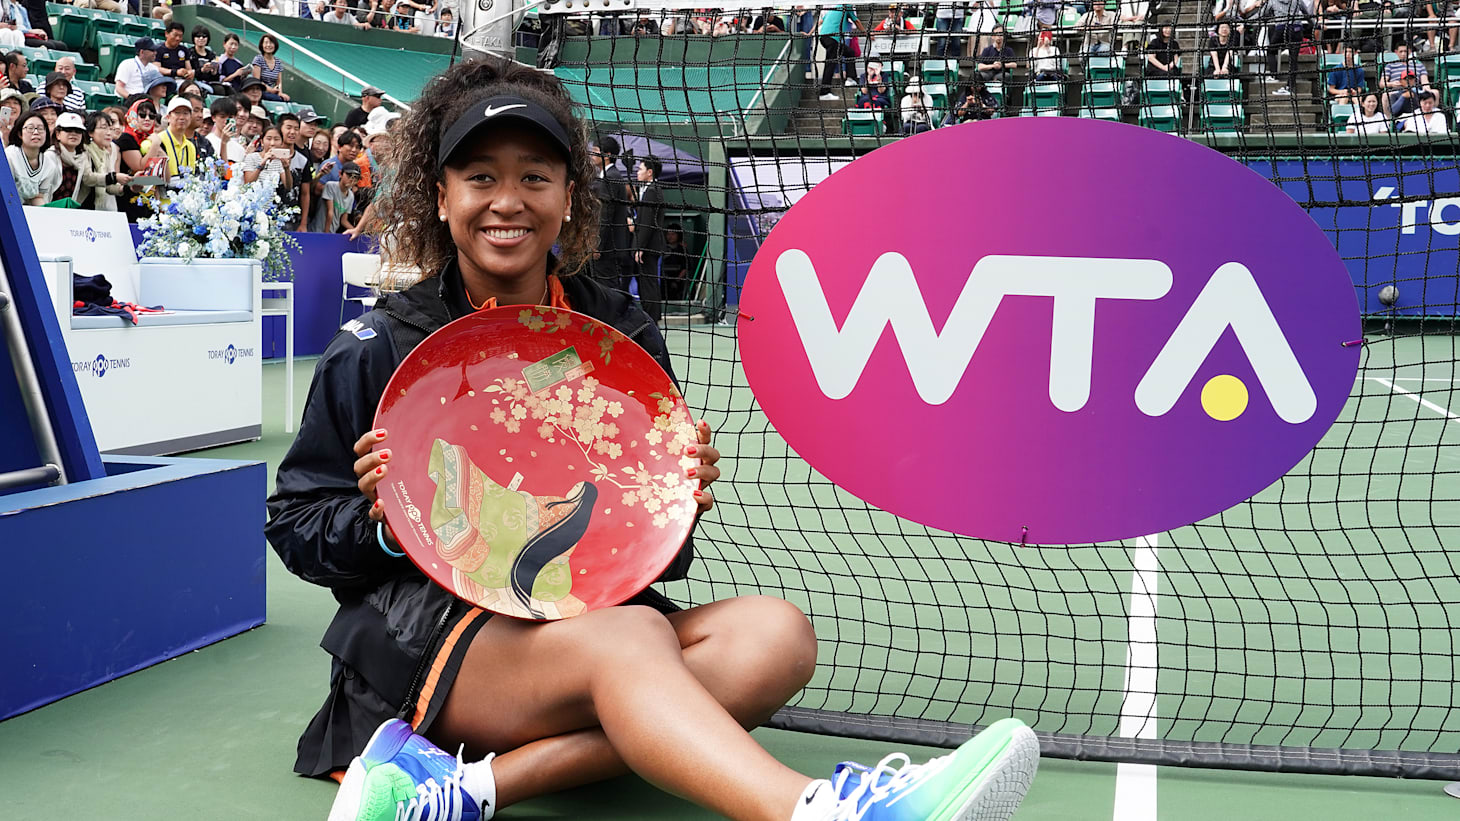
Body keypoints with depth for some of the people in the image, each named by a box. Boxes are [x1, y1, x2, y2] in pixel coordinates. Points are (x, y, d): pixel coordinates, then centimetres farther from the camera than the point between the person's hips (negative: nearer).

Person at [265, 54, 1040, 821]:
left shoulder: (622, 335, 8)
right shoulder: (379, 349, 1)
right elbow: (294, 526, 5)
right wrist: (381, 521, -17)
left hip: (585, 618, 5)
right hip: (426, 630, -4)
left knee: (775, 633, -24)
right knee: (628, 635, -34)